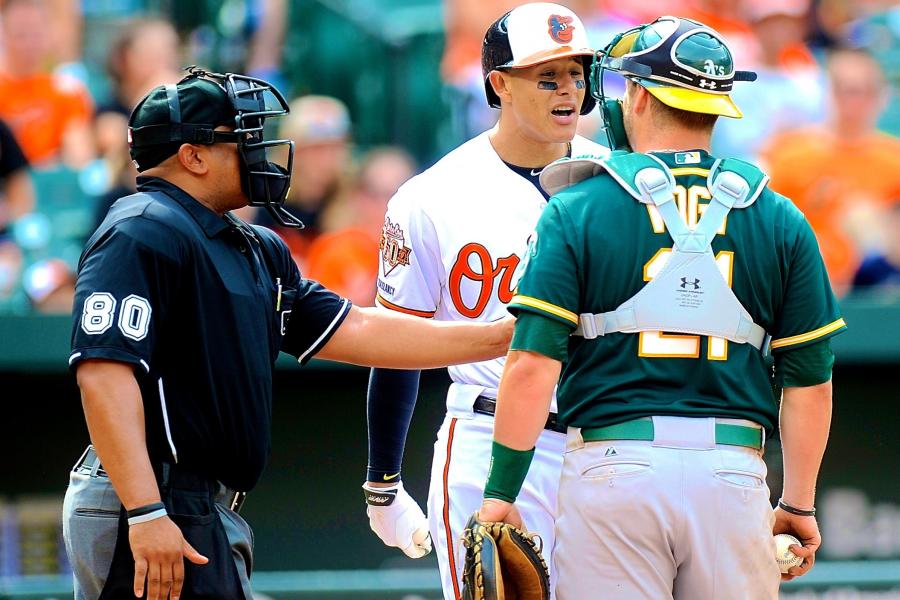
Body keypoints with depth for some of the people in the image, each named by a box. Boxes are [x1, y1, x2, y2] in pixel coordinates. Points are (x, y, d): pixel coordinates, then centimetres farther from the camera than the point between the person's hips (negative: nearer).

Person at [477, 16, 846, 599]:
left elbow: (533, 365, -7)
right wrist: (799, 504, 17)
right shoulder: (780, 221, 7)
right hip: (733, 472, 2)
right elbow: (809, 380, 7)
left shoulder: (575, 210, 0)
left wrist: (501, 494, -2)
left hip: (613, 467, -2)